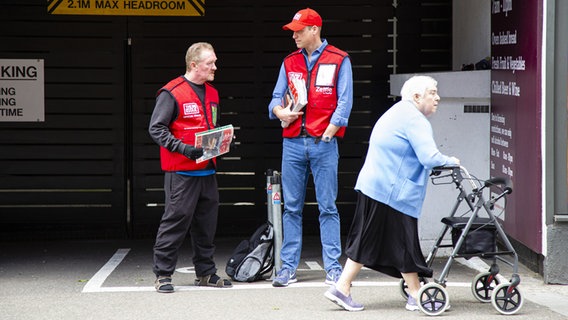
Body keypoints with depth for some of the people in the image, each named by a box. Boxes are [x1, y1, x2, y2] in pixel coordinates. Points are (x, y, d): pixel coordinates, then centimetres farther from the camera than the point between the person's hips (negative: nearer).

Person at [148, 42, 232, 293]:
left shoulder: (212, 94, 16)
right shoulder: (171, 93, -9)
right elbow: (156, 128, -11)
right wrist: (184, 148, -20)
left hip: (207, 170, 7)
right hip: (181, 171, -7)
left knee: (206, 221, 11)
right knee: (176, 219, -6)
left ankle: (205, 272, 21)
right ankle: (163, 274, 2)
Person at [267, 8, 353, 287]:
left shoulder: (339, 60, 2)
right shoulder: (289, 62, 14)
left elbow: (344, 103, -2)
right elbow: (276, 98, 15)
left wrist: (326, 135, -9)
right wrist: (280, 111, -8)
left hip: (323, 142, -4)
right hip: (293, 143, 4)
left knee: (327, 207, -2)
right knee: (291, 207, 4)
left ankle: (333, 268, 2)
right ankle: (288, 267, 8)